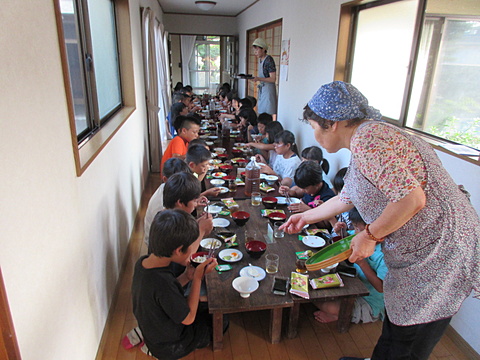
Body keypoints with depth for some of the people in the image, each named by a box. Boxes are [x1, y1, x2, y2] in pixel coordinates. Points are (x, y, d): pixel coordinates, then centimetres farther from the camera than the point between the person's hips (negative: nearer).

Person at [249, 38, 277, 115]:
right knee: (261, 113, 11)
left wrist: (259, 79, -27)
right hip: (261, 88, 9)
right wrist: (253, 78, 7)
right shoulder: (260, 60, 10)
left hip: (269, 89, -9)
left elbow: (273, 79, -19)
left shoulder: (269, 60, -15)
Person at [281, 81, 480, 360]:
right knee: (395, 321, 26)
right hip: (419, 252, 9)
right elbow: (347, 198, 22)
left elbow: (411, 199, -29)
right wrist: (307, 216, 33)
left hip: (441, 251, -9)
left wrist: (369, 235, -15)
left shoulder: (366, 139, -22)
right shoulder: (365, 138, 11)